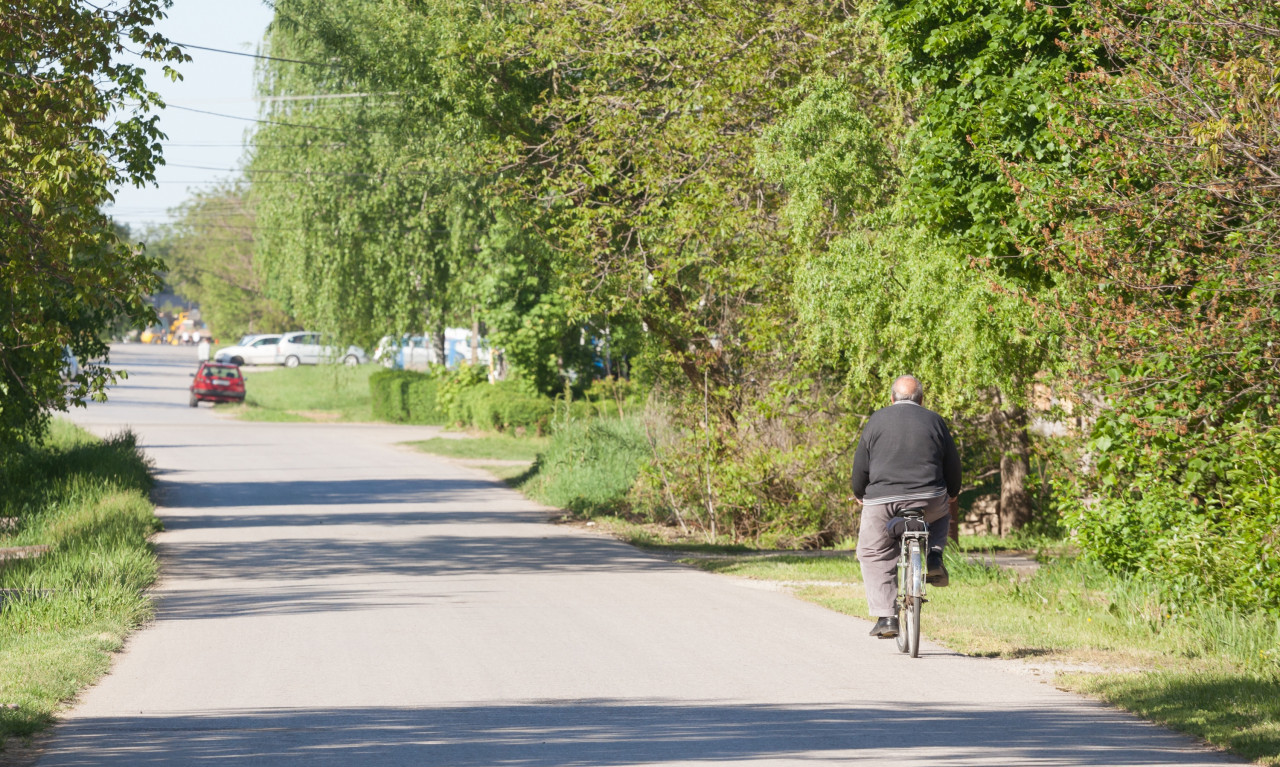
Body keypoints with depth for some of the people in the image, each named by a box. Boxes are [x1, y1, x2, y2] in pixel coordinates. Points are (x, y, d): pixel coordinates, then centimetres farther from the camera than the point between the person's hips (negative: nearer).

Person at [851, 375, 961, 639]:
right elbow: (952, 463, 15)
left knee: (874, 555, 12)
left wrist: (859, 495, 23)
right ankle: (934, 557, 11)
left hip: (882, 501, -1)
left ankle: (885, 616, 0)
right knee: (941, 513, 34)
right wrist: (953, 495, 32)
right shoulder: (935, 421, 9)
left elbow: (861, 465, 6)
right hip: (929, 502, 1)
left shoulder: (877, 420, 6)